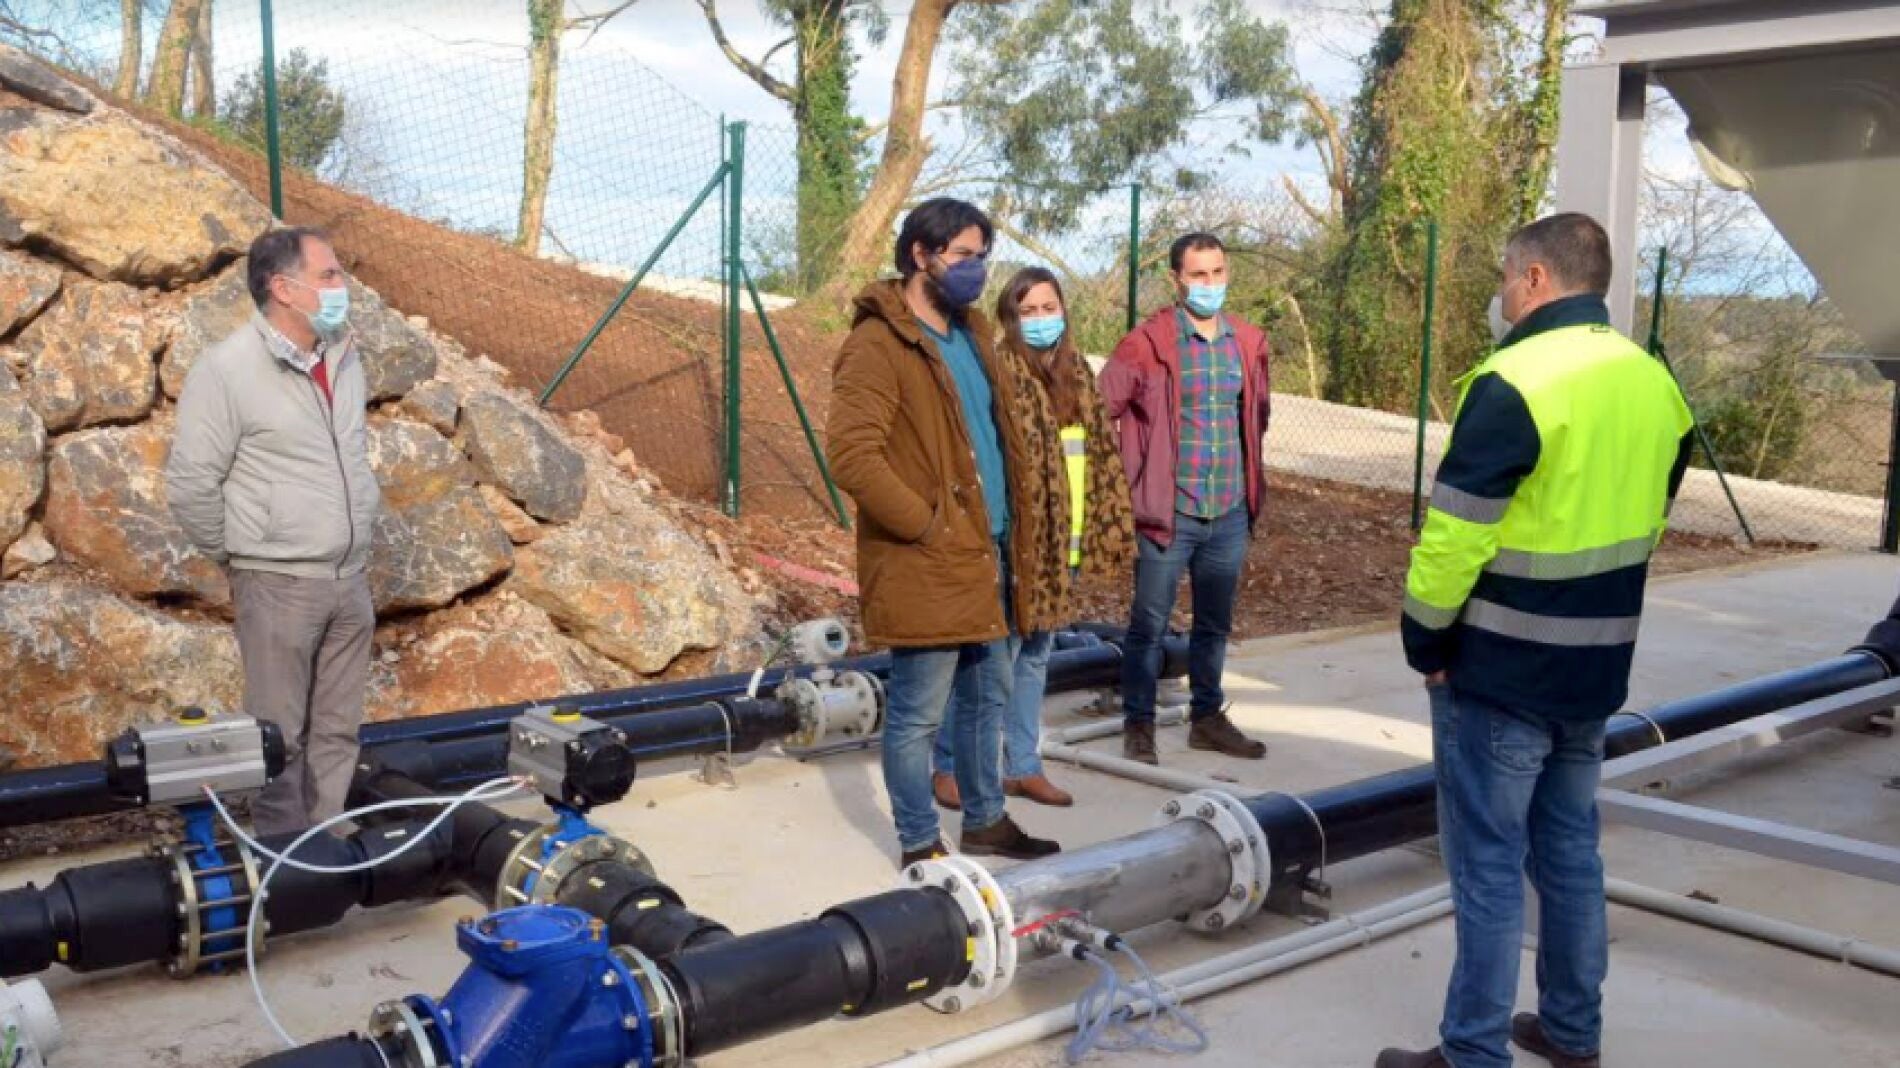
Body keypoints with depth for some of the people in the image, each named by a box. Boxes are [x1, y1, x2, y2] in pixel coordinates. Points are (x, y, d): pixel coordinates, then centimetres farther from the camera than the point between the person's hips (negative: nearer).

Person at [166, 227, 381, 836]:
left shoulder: (345, 359, 6)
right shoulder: (227, 368, -14)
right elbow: (189, 483, -11)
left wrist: (357, 540, 15)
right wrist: (240, 556, -2)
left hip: (351, 577, 6)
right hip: (279, 583, -6)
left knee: (338, 729, 12)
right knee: (280, 733, 3)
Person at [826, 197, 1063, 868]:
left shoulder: (971, 331, 14)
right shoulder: (878, 346, -15)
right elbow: (852, 455, -24)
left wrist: (1022, 482, 13)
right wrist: (929, 526, -20)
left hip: (988, 556, 9)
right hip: (926, 567, -9)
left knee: (987, 697, 20)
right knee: (919, 714, 2)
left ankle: (986, 822, 36)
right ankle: (920, 848, 15)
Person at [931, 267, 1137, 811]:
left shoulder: (1076, 372, 11)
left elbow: (1100, 453, 16)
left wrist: (1109, 524, 11)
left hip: (1061, 541, 8)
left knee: (1035, 653, 16)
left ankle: (1023, 765, 27)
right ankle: (949, 766, 13)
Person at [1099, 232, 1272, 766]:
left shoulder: (1248, 341, 6)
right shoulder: (1148, 342, -11)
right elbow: (1099, 412, -10)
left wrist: (1253, 485, 15)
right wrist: (1132, 478, -7)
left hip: (1230, 512, 5)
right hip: (1168, 511, -5)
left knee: (1215, 623, 18)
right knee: (1149, 624, 6)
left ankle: (1207, 717, 33)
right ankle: (1138, 725, 19)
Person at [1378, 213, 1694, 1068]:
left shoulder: (1516, 383, -20)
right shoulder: (1654, 384, 6)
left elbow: (1454, 536, -20)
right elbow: (1645, 523, 14)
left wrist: (1425, 639, -6)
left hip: (1499, 669, -8)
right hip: (1596, 664, 8)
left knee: (1488, 866, 1)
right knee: (1570, 851, 18)